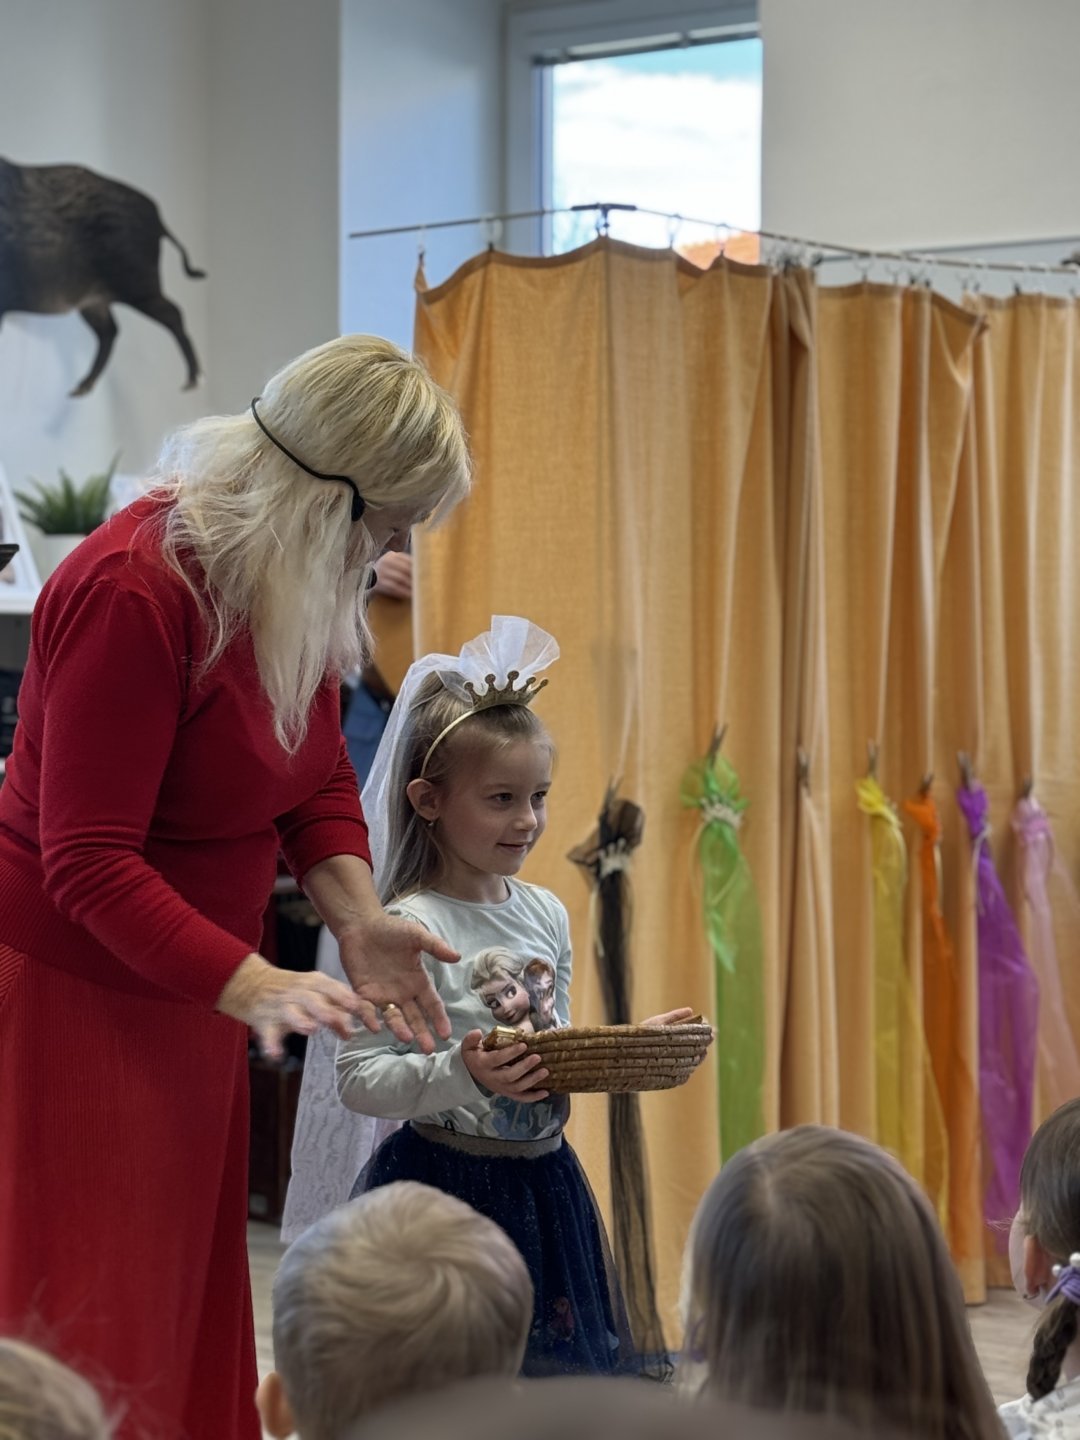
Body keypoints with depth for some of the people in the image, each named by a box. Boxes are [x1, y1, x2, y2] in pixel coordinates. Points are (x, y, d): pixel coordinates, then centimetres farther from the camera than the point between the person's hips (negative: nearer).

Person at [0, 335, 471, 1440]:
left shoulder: (306, 587, 2)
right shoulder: (133, 590, -26)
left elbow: (316, 778, 9)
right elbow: (89, 863, -26)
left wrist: (357, 917, -10)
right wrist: (253, 987, -34)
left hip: (186, 990, 9)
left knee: (191, 1306, 14)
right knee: (93, 1319, -3)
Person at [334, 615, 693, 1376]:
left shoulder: (547, 914, 8)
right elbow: (359, 1078, -17)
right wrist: (459, 1076, -30)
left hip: (543, 1179, 7)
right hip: (446, 1178, -7)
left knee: (556, 1362, 12)